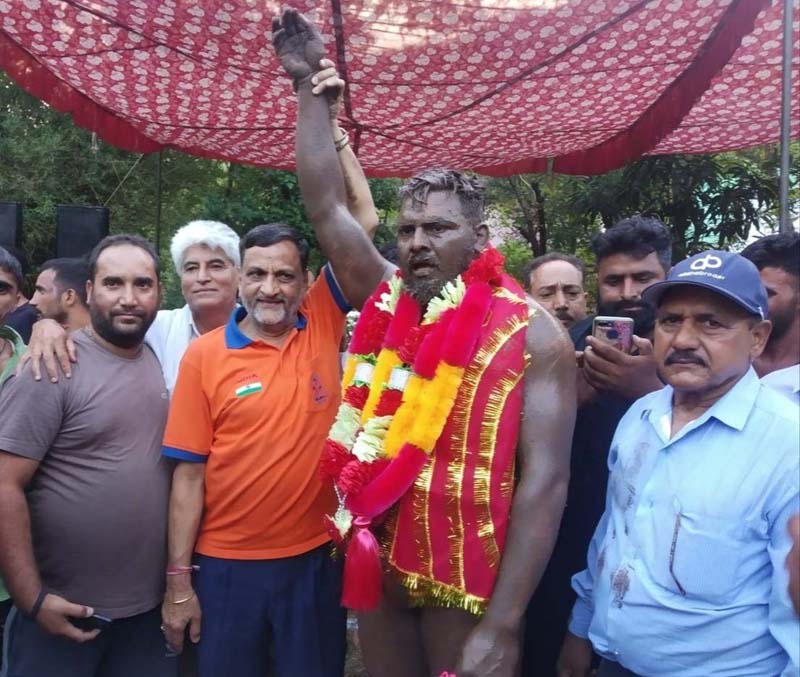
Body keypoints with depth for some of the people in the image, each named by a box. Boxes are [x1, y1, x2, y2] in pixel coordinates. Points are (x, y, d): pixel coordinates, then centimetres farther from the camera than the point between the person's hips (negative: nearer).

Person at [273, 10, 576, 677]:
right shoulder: (384, 300, 3)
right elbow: (326, 206, 6)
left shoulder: (532, 333, -12)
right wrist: (309, 85, 6)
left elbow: (545, 482, -16)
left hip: (469, 584, -5)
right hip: (377, 567, 5)